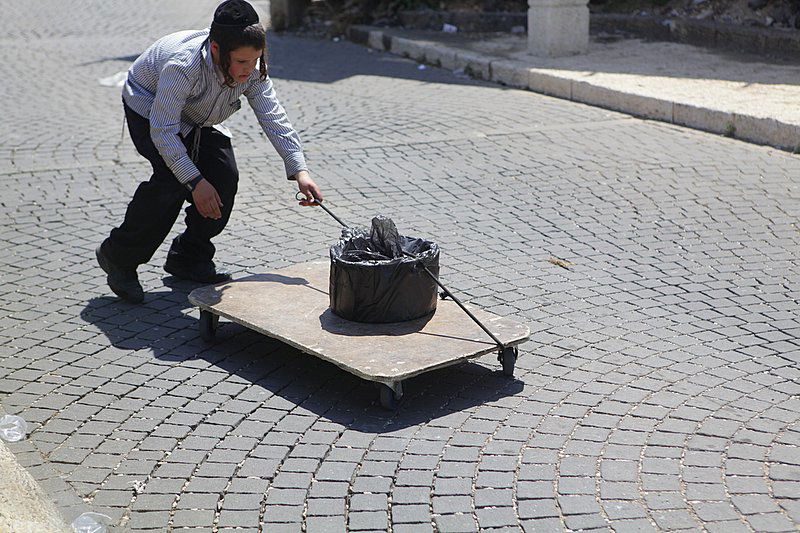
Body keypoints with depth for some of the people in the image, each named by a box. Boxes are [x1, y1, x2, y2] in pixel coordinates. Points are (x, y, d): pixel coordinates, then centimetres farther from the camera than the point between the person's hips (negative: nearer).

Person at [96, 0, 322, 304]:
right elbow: (163, 130, -36)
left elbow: (274, 118, -26)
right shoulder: (183, 65, -41)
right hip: (148, 106, -6)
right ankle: (118, 257, -8)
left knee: (225, 176, -9)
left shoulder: (252, 70, -24)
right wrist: (195, 181, -38)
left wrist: (299, 170, -37)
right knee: (173, 179, -25)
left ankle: (189, 259, 9)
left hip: (196, 119, 6)